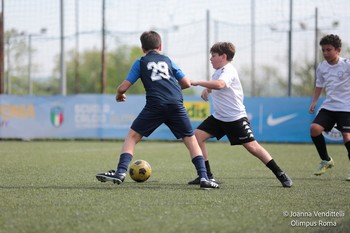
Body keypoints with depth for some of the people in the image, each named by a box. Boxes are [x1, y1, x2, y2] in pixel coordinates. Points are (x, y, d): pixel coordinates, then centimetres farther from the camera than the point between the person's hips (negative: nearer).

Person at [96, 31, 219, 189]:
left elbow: (123, 87, 13)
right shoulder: (168, 60, 24)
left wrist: (119, 95, 35)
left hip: (155, 104, -2)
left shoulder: (140, 63, 18)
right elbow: (187, 83, 25)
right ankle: (204, 177, -1)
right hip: (176, 104, 2)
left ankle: (121, 172, -6)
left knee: (132, 136, 9)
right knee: (190, 139, 11)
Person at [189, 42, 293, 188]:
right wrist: (206, 89, 9)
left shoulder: (228, 71, -17)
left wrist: (197, 82, -37)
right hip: (218, 117, 9)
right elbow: (213, 85, 31)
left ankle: (280, 174, -1)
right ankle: (207, 175, 0)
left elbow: (219, 84, -39)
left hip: (235, 118, -9)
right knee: (197, 136, -5)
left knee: (251, 146, -11)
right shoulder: (218, 71, 11)